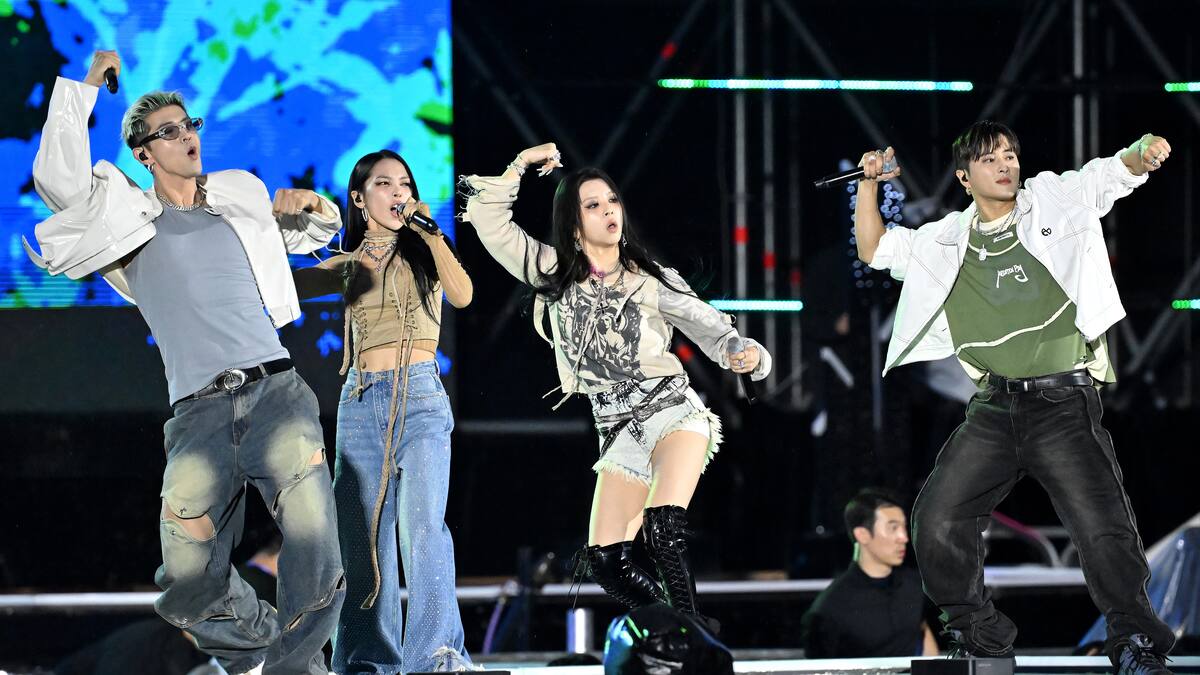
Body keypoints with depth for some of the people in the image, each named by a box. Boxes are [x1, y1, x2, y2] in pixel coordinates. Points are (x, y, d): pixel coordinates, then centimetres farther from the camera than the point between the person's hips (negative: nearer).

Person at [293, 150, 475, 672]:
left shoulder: (422, 251, 9)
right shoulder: (348, 266, 16)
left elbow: (462, 294, -10)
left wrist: (430, 231, -9)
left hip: (420, 398, -3)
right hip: (361, 403, 4)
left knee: (422, 525, -19)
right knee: (361, 536, 0)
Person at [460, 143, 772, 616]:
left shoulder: (651, 281, 2)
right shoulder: (555, 274, 7)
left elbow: (712, 329, 0)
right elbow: (489, 221, 5)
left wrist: (744, 354, -20)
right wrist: (521, 165, 1)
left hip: (671, 412, -4)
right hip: (618, 431, 4)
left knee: (664, 531, -27)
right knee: (606, 560, -7)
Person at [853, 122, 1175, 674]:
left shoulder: (1053, 202, 7)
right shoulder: (947, 239, 15)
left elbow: (1113, 173, -3)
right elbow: (874, 249, 22)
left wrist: (1142, 153, -26)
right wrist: (870, 183, 10)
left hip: (1064, 404, -3)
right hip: (993, 409, 4)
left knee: (1105, 534, -13)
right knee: (936, 525, -4)